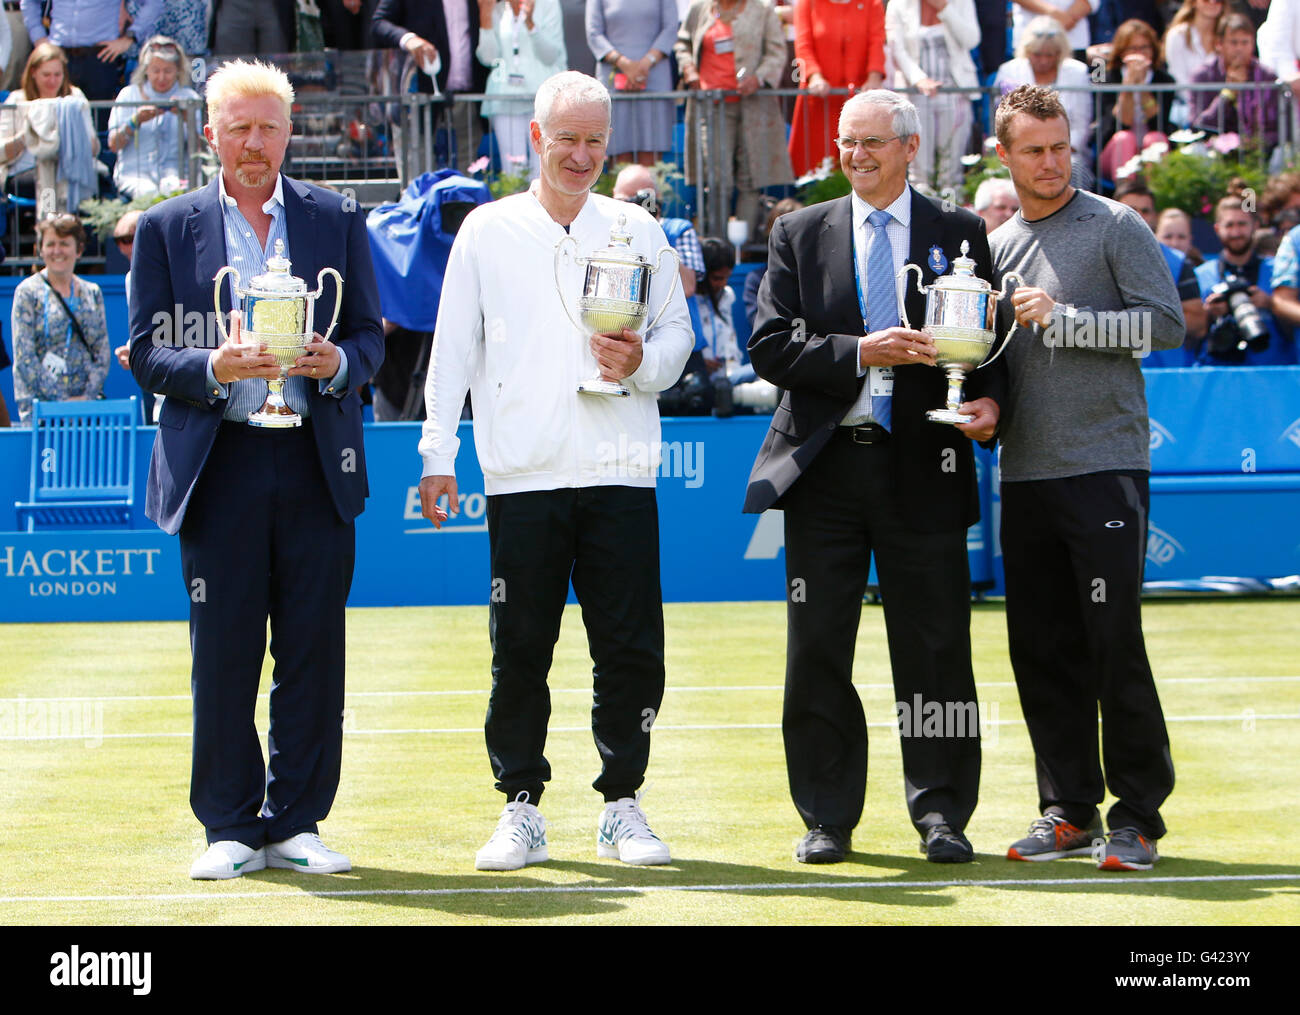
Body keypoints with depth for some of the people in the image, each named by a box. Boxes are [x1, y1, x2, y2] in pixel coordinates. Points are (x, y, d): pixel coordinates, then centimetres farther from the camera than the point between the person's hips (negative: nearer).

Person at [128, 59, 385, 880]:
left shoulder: (338, 221, 11)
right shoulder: (167, 229, 7)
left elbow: (371, 337, 10)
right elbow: (148, 354, 3)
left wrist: (336, 362, -12)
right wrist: (213, 368, -16)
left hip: (316, 464, 1)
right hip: (219, 465, -1)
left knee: (314, 651, 1)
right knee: (223, 653, 0)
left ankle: (296, 824, 10)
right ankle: (230, 827, 9)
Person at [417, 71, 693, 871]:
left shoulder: (638, 230, 11)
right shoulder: (486, 233, 8)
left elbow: (679, 334, 12)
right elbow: (454, 349, 8)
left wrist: (642, 364, -10)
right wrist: (438, 455, 2)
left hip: (620, 472, 1)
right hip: (523, 474, -1)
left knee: (631, 648, -1)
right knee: (520, 649, 0)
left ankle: (622, 804, 10)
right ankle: (522, 808, 8)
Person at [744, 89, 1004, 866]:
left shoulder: (960, 235, 8)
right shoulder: (800, 235, 9)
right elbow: (770, 348, 1)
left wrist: (989, 400, -11)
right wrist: (861, 354, -12)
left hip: (923, 466, -1)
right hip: (826, 462, 1)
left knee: (936, 648, 0)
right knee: (818, 649, 3)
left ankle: (942, 814, 9)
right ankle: (827, 820, 11)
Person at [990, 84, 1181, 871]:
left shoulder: (1115, 228, 0)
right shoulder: (996, 247, 15)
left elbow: (1167, 322, -8)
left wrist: (1062, 318, -12)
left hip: (1106, 466, -5)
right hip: (1025, 474, 5)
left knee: (1114, 642, -8)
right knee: (1042, 648, 6)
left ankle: (1139, 813, -1)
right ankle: (1069, 810, 14)